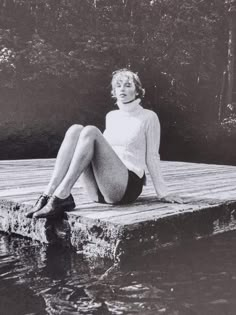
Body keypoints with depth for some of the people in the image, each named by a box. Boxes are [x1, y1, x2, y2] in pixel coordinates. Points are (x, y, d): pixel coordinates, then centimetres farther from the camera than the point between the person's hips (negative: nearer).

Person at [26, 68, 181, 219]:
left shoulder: (148, 117, 6)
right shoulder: (111, 116, 21)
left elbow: (152, 158, 7)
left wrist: (163, 193, 6)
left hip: (128, 186, -5)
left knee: (90, 131, -25)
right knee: (75, 130, -18)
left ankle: (61, 196, -36)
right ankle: (48, 194, -31)